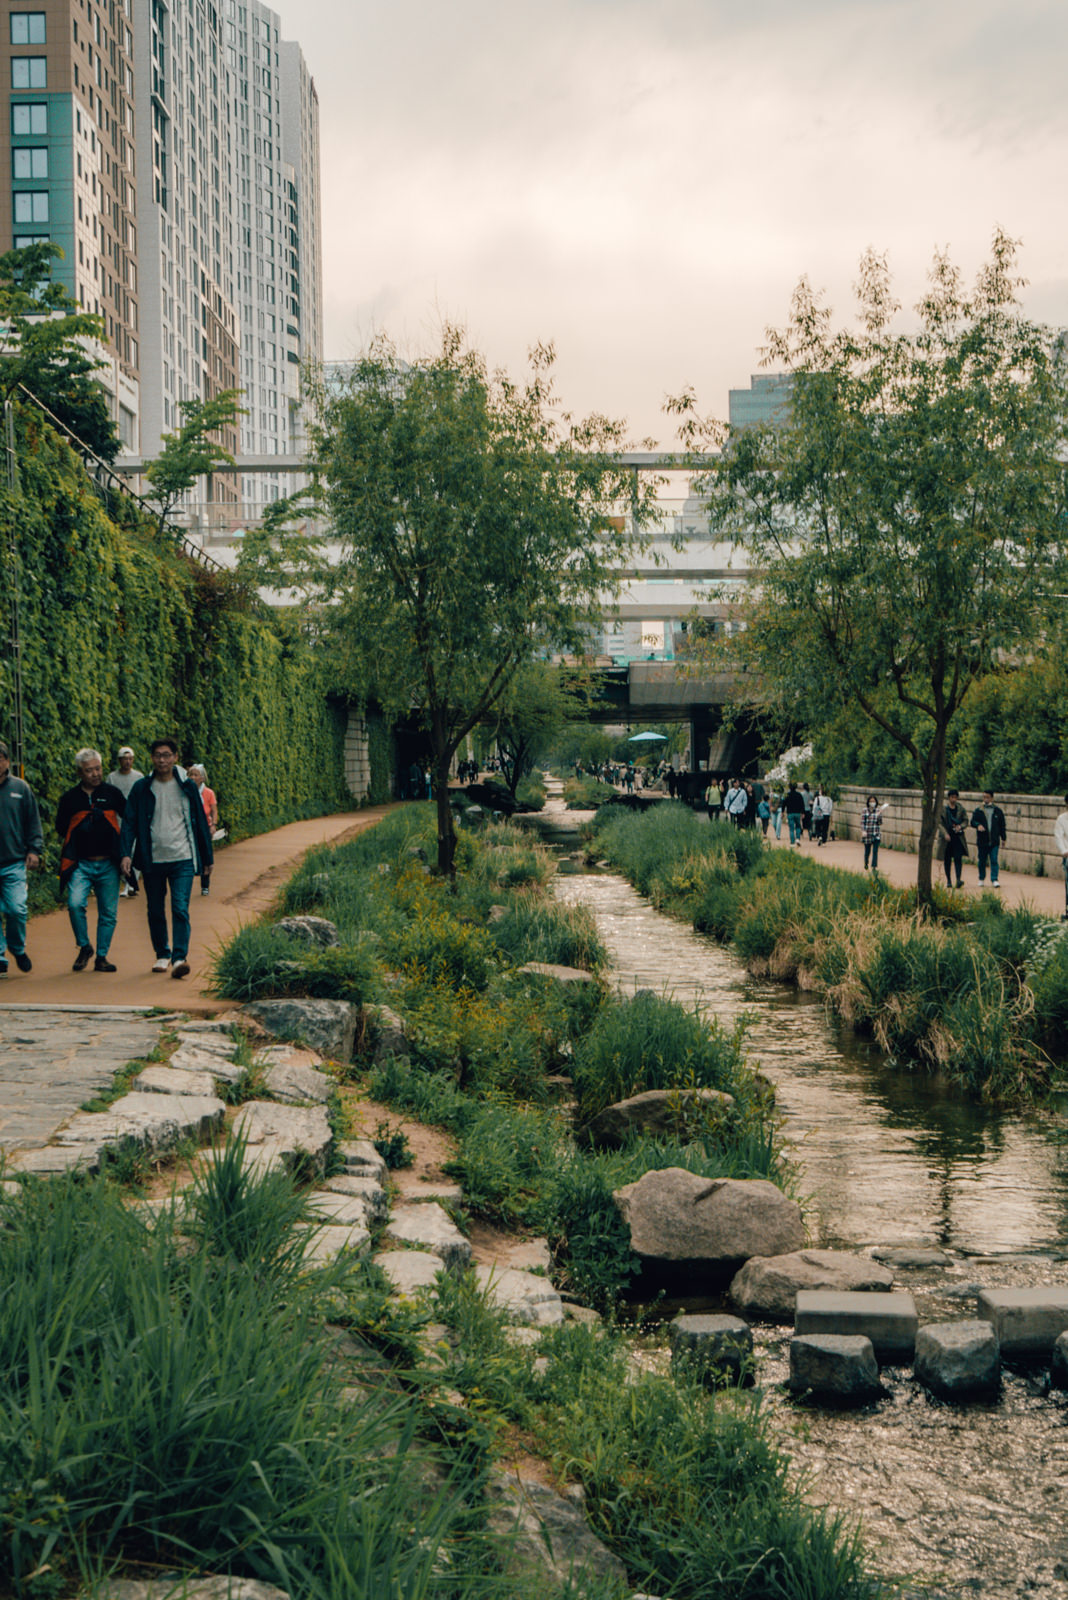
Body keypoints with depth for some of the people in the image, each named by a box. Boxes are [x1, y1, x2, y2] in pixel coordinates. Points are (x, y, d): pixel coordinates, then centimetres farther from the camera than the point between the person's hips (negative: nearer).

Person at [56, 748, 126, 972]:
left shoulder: (112, 793, 7)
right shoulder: (69, 798, 6)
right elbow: (61, 831, 13)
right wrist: (68, 857, 5)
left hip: (108, 864, 1)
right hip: (81, 864, -1)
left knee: (108, 912, 2)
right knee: (75, 903, -20)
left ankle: (101, 956, 15)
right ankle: (84, 947, 1)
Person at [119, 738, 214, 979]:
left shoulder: (187, 787, 5)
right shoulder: (141, 789, 3)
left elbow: (200, 822, 11)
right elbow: (129, 823, 2)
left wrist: (207, 859, 11)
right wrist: (126, 853, -13)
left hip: (182, 860, -1)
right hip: (152, 860, 1)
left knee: (180, 909, -13)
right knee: (155, 911, 10)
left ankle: (180, 957, -17)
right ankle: (162, 954, 26)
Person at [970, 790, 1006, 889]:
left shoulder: (998, 811, 7)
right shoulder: (978, 810, 4)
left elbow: (1002, 825, 13)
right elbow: (972, 822, -2)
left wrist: (1003, 838, 12)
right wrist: (978, 825, -24)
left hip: (994, 841, 0)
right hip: (982, 841, 0)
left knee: (994, 861, -7)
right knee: (982, 861, 8)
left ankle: (994, 880, -8)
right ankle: (981, 879, 24)